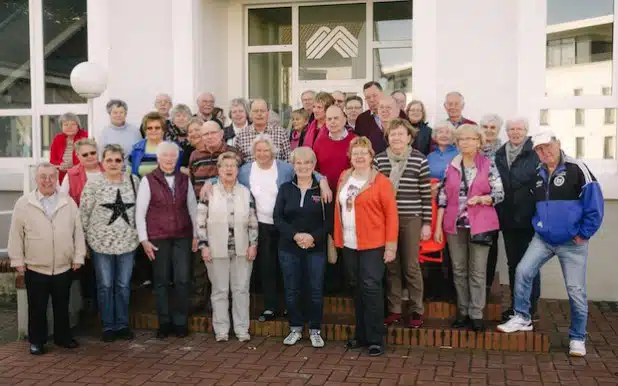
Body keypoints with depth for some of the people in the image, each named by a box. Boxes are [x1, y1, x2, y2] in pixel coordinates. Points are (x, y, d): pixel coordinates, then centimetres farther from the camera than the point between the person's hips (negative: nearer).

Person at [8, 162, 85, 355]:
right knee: (37, 307, 8)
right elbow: (16, 234, 1)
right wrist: (17, 260, -2)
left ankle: (63, 336, 28)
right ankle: (37, 341, 22)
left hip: (64, 267, 1)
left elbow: (78, 231, 4)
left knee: (62, 306, 13)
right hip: (35, 268, -1)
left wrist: (78, 257, 0)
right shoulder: (23, 203, -2)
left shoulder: (69, 202, 2)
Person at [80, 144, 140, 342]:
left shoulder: (134, 181, 1)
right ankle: (108, 326, 19)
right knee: (105, 286, 7)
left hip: (127, 242, 2)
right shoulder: (93, 184, -7)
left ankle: (122, 324, 22)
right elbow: (84, 214, -2)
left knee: (123, 285, 10)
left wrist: (140, 235, 9)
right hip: (101, 242, -2)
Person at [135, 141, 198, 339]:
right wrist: (144, 239, -5)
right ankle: (164, 323, 18)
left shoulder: (184, 179, 8)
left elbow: (192, 207, 12)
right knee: (161, 281, 5)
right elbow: (140, 212, -1)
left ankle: (180, 322, 13)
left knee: (183, 280, -1)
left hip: (182, 236, 2)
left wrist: (196, 234, 8)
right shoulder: (148, 180, -1)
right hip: (158, 238, -2)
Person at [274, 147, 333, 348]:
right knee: (292, 290, 7)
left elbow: (329, 220, -3)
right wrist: (295, 235, -15)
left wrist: (313, 236, -17)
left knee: (315, 290, 2)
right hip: (289, 248, 2)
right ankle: (295, 329, 21)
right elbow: (277, 218, -1)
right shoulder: (285, 189, 6)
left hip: (316, 248, -2)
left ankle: (315, 330, 15)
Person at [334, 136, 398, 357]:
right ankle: (361, 335, 25)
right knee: (358, 290, 13)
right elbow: (338, 210, 13)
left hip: (373, 246, -5)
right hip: (349, 245, 5)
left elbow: (391, 214, -9)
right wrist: (337, 239, 9)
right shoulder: (344, 179, 10)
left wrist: (391, 245, -13)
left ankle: (376, 339, 6)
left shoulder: (381, 181, -7)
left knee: (371, 288, -5)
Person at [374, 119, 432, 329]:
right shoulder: (379, 160, 3)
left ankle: (416, 311, 15)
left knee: (411, 266, 2)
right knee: (391, 266, 9)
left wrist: (427, 223, -3)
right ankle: (394, 309, 20)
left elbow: (426, 194, -1)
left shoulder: (419, 160, -3)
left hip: (411, 219, -2)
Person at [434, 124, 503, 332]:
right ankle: (462, 312, 18)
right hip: (454, 225, 3)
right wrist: (438, 226, 4)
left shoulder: (488, 166, -1)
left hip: (479, 225, -3)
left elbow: (499, 194, 0)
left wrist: (481, 198, -19)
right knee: (459, 271, 8)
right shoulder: (451, 166, 6)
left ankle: (476, 315, 8)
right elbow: (442, 197, 7)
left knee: (477, 272, 1)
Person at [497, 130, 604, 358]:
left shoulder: (576, 169, -13)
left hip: (572, 243, -5)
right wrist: (538, 225, 12)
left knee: (575, 290, 1)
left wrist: (583, 234, -12)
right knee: (523, 271, -8)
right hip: (542, 239, 5)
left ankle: (577, 338, 16)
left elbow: (594, 203, -14)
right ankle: (522, 318, 8)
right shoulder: (538, 174, 7)